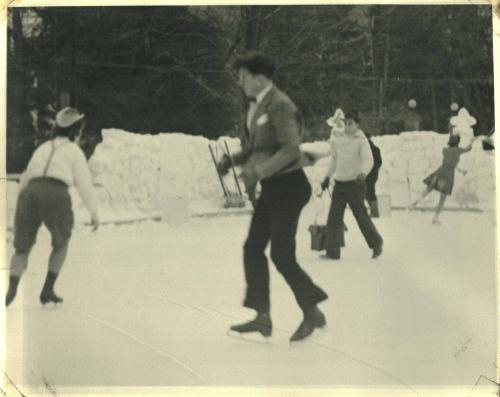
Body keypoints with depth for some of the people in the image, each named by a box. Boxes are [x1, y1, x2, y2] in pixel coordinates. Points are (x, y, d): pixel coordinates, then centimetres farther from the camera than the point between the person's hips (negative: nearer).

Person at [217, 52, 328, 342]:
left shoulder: (280, 105, -18)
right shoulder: (257, 106, 12)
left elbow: (291, 149, -27)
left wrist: (258, 170, -35)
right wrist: (233, 160, 3)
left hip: (288, 185, -10)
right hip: (271, 187, 10)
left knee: (282, 254, -8)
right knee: (253, 248, 8)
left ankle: (312, 313, 9)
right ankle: (263, 317, 14)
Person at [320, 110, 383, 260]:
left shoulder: (361, 140, -6)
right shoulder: (338, 140, 12)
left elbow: (368, 159, -19)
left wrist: (363, 173, -37)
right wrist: (327, 177, 24)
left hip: (355, 183, -6)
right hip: (339, 184, 6)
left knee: (361, 216, 0)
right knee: (334, 217, -1)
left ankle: (376, 244, 20)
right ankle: (333, 251, 3)